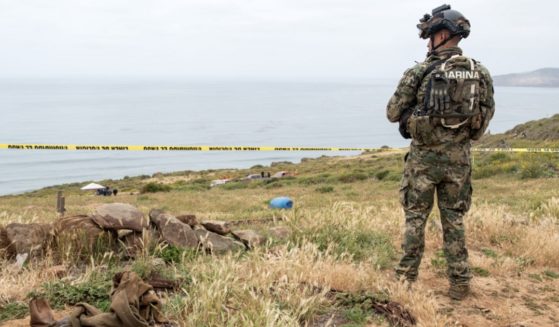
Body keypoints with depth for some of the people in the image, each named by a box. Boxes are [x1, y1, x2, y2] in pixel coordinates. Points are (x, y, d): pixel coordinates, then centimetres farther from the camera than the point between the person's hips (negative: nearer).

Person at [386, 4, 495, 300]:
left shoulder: (419, 72, -11)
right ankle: (459, 283, 15)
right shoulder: (480, 73, 1)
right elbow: (486, 115, 10)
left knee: (415, 217, 10)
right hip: (458, 157, 3)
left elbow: (392, 114, -6)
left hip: (424, 156, -3)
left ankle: (407, 276, 18)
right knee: (454, 220, 13)